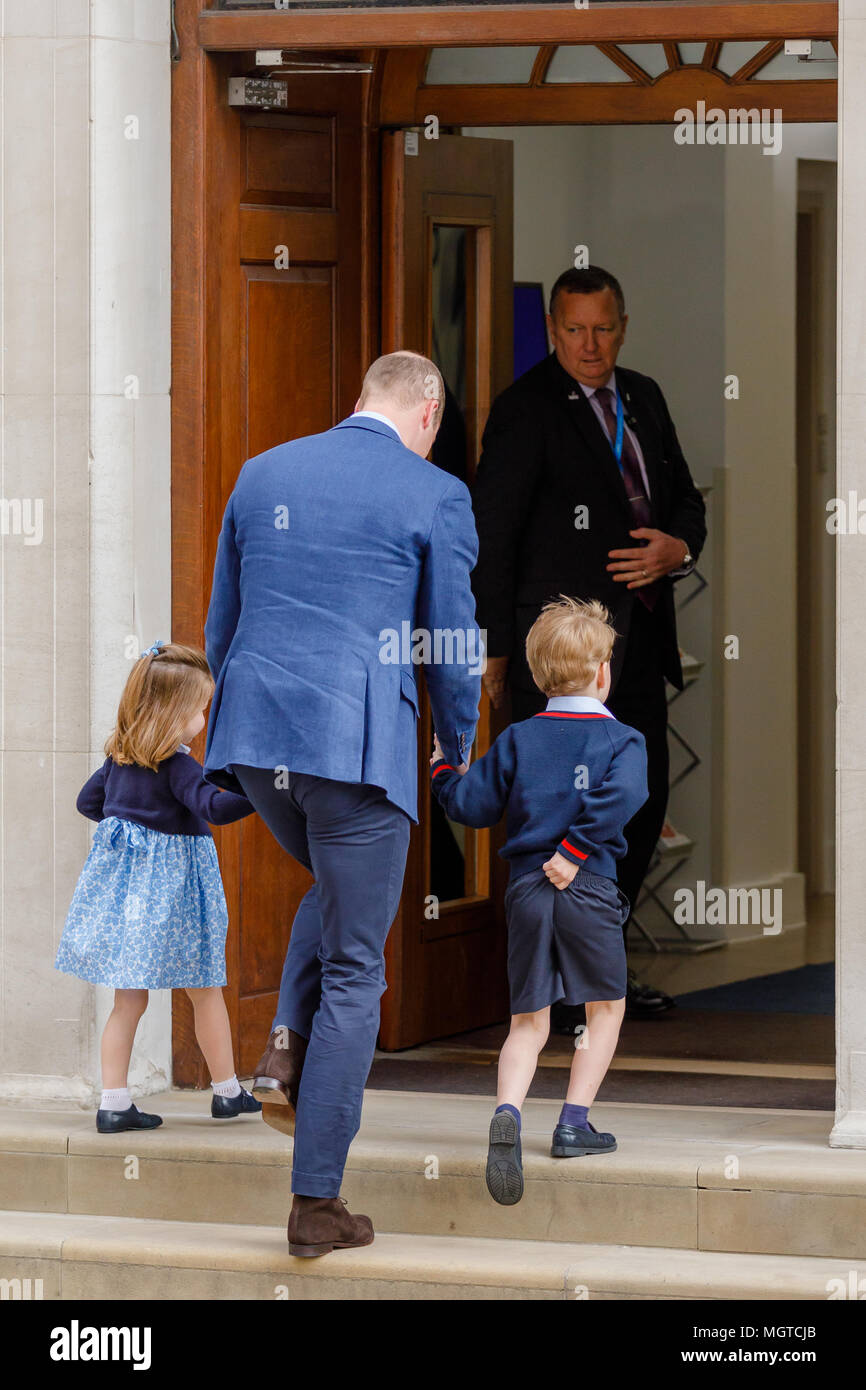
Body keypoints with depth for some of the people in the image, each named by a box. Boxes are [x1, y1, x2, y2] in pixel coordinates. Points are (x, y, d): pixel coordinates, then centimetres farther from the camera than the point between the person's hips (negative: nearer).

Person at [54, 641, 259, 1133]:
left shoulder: (118, 757, 6)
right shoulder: (178, 765, -17)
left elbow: (88, 801, 18)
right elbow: (213, 807, -29)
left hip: (123, 879, 6)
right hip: (171, 884, -6)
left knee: (129, 999, 8)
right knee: (206, 990, 10)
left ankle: (114, 1102, 1)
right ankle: (227, 1091, 21)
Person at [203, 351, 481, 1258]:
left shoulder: (262, 476, 11)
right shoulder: (436, 497, -2)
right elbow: (453, 649, 1)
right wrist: (458, 754, 19)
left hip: (254, 740, 5)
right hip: (361, 743, -5)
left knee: (332, 890, 33)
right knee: (353, 970, 5)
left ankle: (286, 1047, 9)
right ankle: (315, 1202, 5)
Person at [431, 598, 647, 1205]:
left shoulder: (518, 739, 9)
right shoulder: (621, 739, 0)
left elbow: (473, 804, 9)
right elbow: (620, 796, -19)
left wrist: (444, 769, 28)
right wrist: (576, 852, -14)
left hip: (526, 888, 3)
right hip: (589, 890, -3)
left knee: (529, 1021, 7)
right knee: (606, 1007, 15)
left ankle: (508, 1112, -17)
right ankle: (575, 1123, 9)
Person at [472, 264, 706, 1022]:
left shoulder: (643, 399, 13)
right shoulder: (527, 408, -7)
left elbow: (685, 499, 21)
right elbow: (491, 534, -7)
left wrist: (677, 547, -3)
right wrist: (494, 650, -8)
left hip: (638, 637, 7)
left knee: (643, 801, 9)